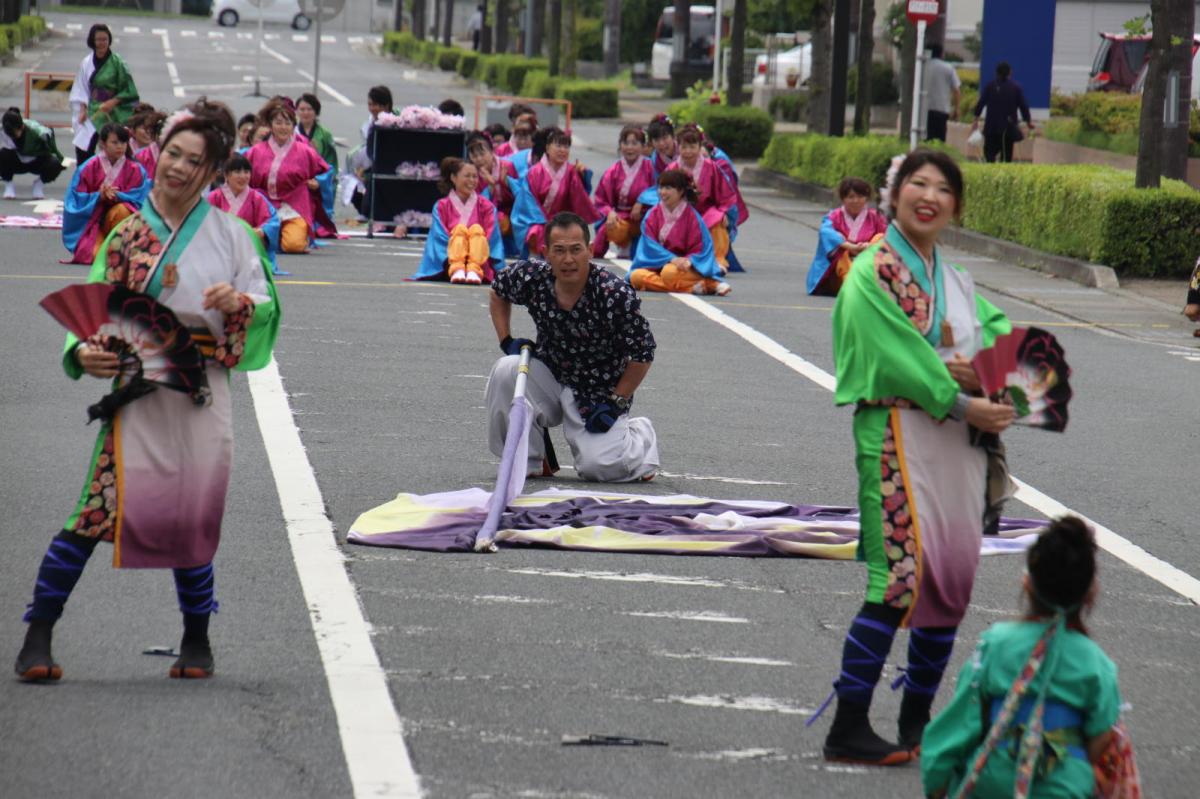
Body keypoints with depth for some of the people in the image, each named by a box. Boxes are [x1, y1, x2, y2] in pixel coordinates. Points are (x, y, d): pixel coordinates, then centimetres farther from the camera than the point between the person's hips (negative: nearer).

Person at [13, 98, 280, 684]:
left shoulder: (229, 234, 8)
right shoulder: (127, 233, 7)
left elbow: (267, 307, 7)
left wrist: (240, 303, -15)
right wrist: (83, 352, -19)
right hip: (137, 388, -1)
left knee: (191, 516, 1)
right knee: (101, 505, -11)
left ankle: (197, 641, 19)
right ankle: (37, 639, -8)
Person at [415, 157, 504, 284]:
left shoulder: (486, 206, 11)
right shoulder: (442, 206, 9)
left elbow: (491, 237, 1)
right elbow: (440, 237, -1)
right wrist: (451, 256, -19)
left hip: (480, 263, 1)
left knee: (476, 229, -23)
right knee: (460, 228, -23)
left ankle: (474, 271, -46)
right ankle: (457, 270, -47)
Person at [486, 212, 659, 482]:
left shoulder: (615, 295, -24)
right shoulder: (531, 278, -13)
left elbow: (643, 353, -13)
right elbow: (498, 292, 12)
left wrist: (615, 403, -15)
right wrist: (506, 342, 0)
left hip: (599, 395, -3)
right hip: (550, 376, 3)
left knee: (598, 467, -22)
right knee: (507, 370, -27)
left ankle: (640, 435, 16)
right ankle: (529, 461, -7)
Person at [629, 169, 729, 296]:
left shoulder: (691, 216, -6)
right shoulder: (653, 215, 2)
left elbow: (699, 249, -5)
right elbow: (650, 245, -6)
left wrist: (689, 261, -26)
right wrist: (672, 258, -21)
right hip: (658, 264, 4)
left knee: (669, 272, -39)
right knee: (636, 276, -28)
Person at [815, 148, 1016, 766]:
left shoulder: (957, 280, 18)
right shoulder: (873, 270, -6)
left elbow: (1001, 333, 14)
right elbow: (897, 350, -15)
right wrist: (960, 404, -19)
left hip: (959, 437, 8)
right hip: (900, 430, -8)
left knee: (954, 576, 6)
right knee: (903, 571, -16)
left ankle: (917, 720, 16)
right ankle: (848, 727, -13)